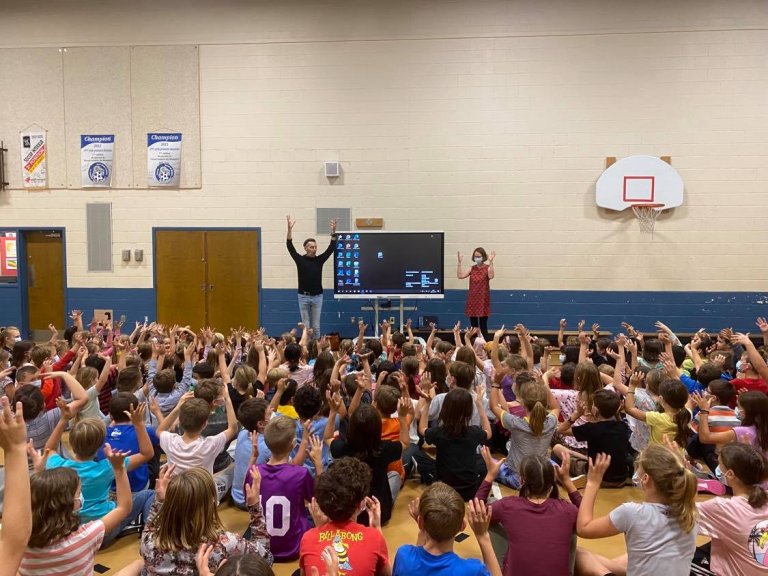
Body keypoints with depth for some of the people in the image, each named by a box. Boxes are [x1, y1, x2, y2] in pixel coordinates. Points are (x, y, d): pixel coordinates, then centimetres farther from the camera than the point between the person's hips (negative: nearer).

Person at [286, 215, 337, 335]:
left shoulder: (320, 260, 3)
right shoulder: (300, 259, -2)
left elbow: (331, 248, -3)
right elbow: (290, 246, -11)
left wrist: (333, 231, -16)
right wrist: (290, 229, -23)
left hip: (317, 297, 2)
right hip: (303, 297, -1)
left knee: (316, 326, 6)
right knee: (306, 325, 5)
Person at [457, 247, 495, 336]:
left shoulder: (487, 268, -5)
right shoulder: (472, 268, 6)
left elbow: (491, 276, -28)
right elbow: (460, 276, -6)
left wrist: (491, 262, -32)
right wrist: (459, 262, -11)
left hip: (483, 299, -4)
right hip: (472, 299, 4)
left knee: (483, 326, 1)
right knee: (473, 326, 10)